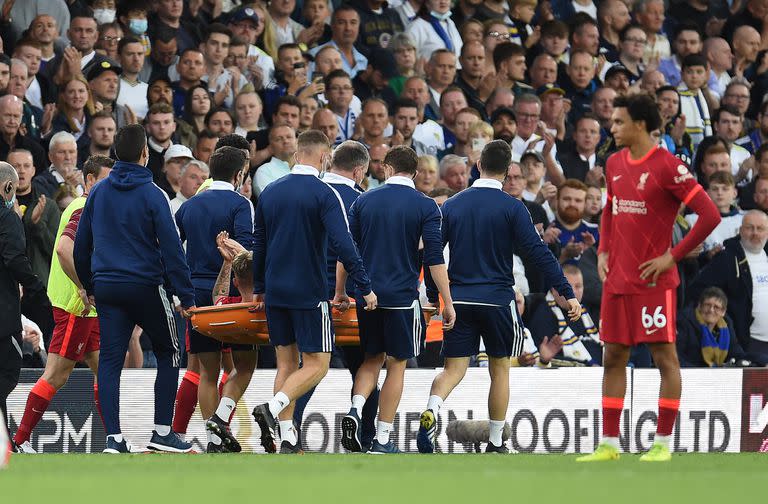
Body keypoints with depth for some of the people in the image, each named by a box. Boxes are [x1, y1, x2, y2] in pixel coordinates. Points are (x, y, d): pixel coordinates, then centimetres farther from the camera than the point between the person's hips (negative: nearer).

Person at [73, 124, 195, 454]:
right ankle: (163, 432, 6)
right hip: (145, 287, -4)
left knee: (110, 360, 5)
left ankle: (113, 436, -4)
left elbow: (81, 244, 13)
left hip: (106, 288, 4)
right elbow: (171, 248, -10)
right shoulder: (152, 195, -9)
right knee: (168, 354, 10)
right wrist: (187, 297, -8)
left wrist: (89, 286, 25)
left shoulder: (98, 193, 6)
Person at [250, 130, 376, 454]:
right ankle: (272, 408, -22)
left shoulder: (270, 193, 9)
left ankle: (287, 439, 6)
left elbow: (258, 245, 16)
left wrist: (258, 289, 26)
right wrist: (365, 288, -13)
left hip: (275, 293, 6)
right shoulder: (324, 194, -9)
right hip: (309, 293, -6)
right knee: (316, 364, 0)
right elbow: (343, 245, -17)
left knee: (287, 363, 11)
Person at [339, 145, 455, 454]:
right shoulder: (426, 207, -4)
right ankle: (382, 439, 6)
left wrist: (340, 292, 16)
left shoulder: (363, 202, 5)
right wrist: (447, 302, -5)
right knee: (396, 365, 7)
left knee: (372, 358, 18)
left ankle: (355, 410, -7)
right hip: (402, 297, -3)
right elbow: (434, 258, -9)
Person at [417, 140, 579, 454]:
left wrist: (434, 296, 15)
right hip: (497, 300, -2)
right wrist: (567, 294, -11)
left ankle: (431, 412, -26)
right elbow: (538, 253, -12)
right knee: (500, 370, 12)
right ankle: (495, 444, 16)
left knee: (453, 368, 4)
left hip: (458, 300, 2)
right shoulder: (512, 208, -7)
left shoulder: (452, 205, 4)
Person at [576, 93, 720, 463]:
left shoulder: (667, 166, -12)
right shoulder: (615, 164, 11)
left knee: (664, 356, -1)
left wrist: (673, 256, -14)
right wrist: (603, 251, 12)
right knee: (613, 357, 8)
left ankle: (663, 443, 4)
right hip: (617, 278, 7)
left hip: (654, 280, -7)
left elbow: (710, 215, -14)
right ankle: (609, 444, 11)